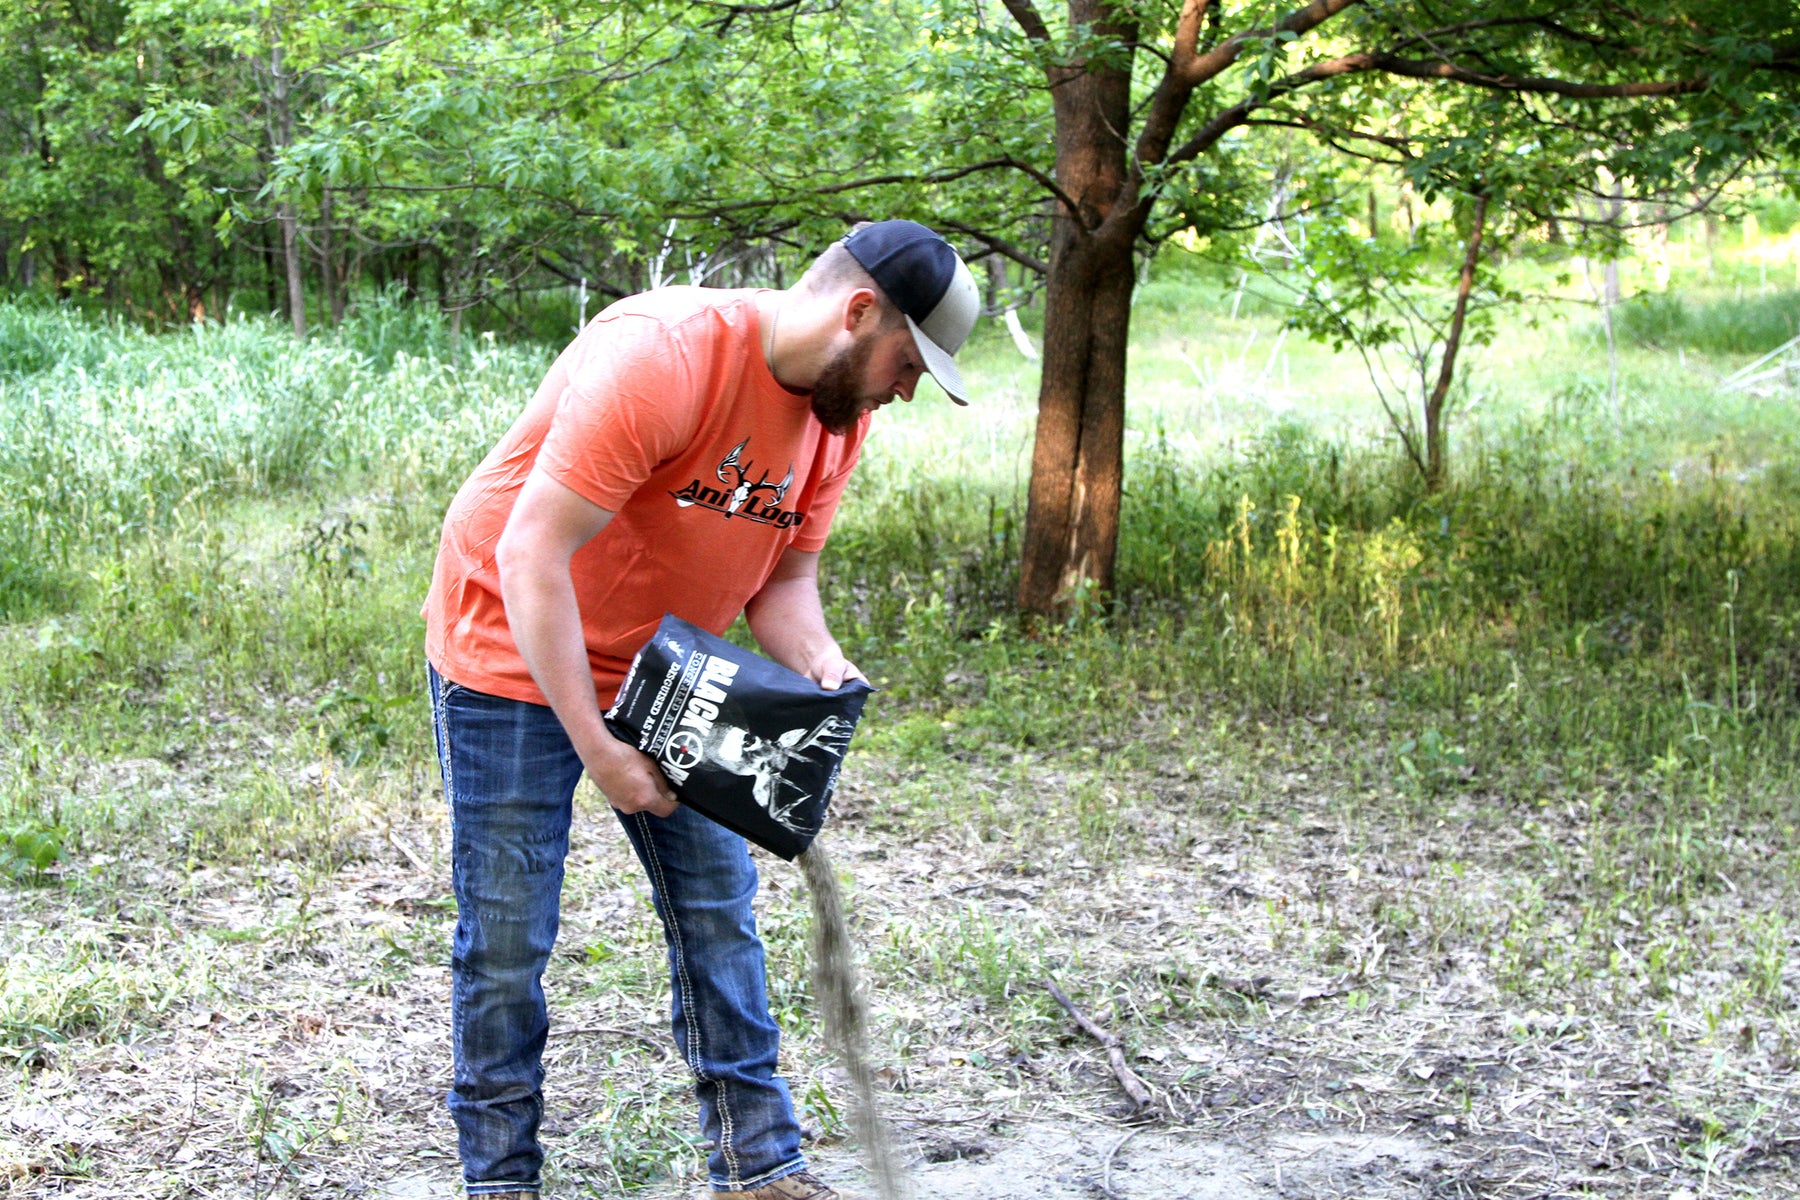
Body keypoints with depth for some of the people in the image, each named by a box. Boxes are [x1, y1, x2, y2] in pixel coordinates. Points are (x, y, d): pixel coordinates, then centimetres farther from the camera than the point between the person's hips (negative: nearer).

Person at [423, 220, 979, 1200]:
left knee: (718, 911, 5)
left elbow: (785, 578, 3)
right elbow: (532, 555, -30)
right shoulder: (661, 357, -29)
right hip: (514, 655, -7)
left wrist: (820, 663, -21)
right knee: (506, 941, -1)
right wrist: (597, 748, -29)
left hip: (661, 675, 7)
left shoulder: (838, 416, -3)